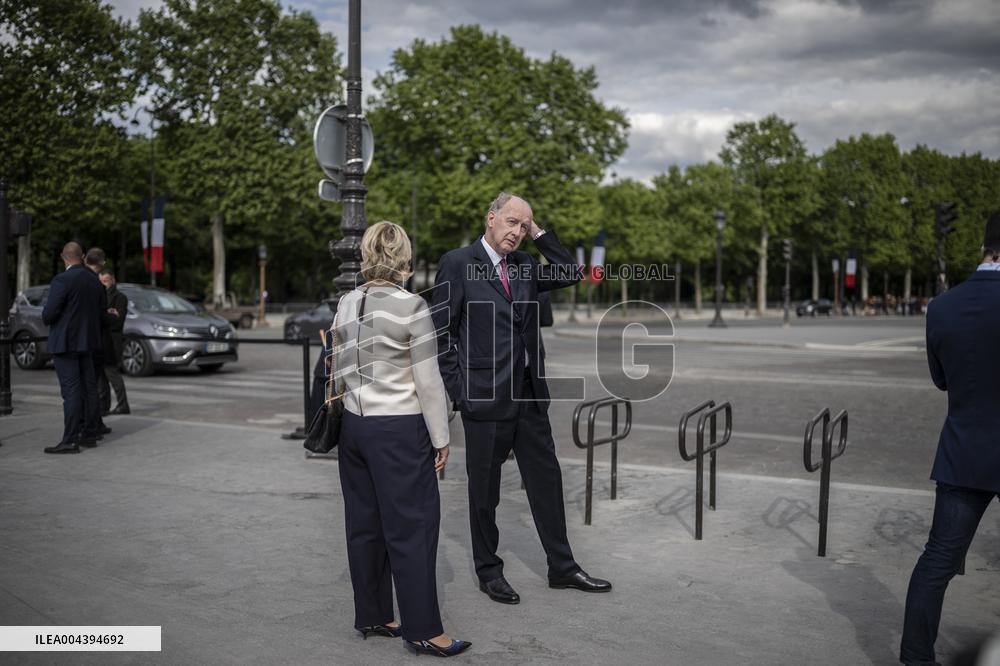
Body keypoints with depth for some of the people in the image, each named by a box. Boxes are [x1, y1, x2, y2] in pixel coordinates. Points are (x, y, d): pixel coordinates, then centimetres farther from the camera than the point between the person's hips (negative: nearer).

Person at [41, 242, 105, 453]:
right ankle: (89, 435, 16)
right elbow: (100, 311, 11)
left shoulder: (62, 280, -15)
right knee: (89, 388, 10)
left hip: (65, 342, -7)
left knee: (71, 391, -9)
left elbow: (49, 312, -17)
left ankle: (70, 441, -10)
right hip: (87, 342, 7)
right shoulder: (95, 281, 7)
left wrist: (46, 319, 4)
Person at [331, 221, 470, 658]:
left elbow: (339, 373, 10)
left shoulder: (346, 305, 4)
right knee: (413, 526, 1)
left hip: (354, 424, 6)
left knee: (365, 524, 13)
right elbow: (428, 381, -12)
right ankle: (423, 630, 7)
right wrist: (441, 438, -5)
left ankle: (371, 617, 24)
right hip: (399, 430, -6)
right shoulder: (411, 306, -13)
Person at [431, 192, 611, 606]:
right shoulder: (457, 264, -7)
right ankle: (488, 571, 23)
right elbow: (440, 332, -8)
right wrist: (458, 388, -11)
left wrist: (538, 233, 2)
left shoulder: (523, 265, 10)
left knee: (546, 479, 11)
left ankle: (562, 567, 23)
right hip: (484, 398, -6)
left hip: (529, 394, 6)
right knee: (484, 489, 8)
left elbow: (571, 274, 7)